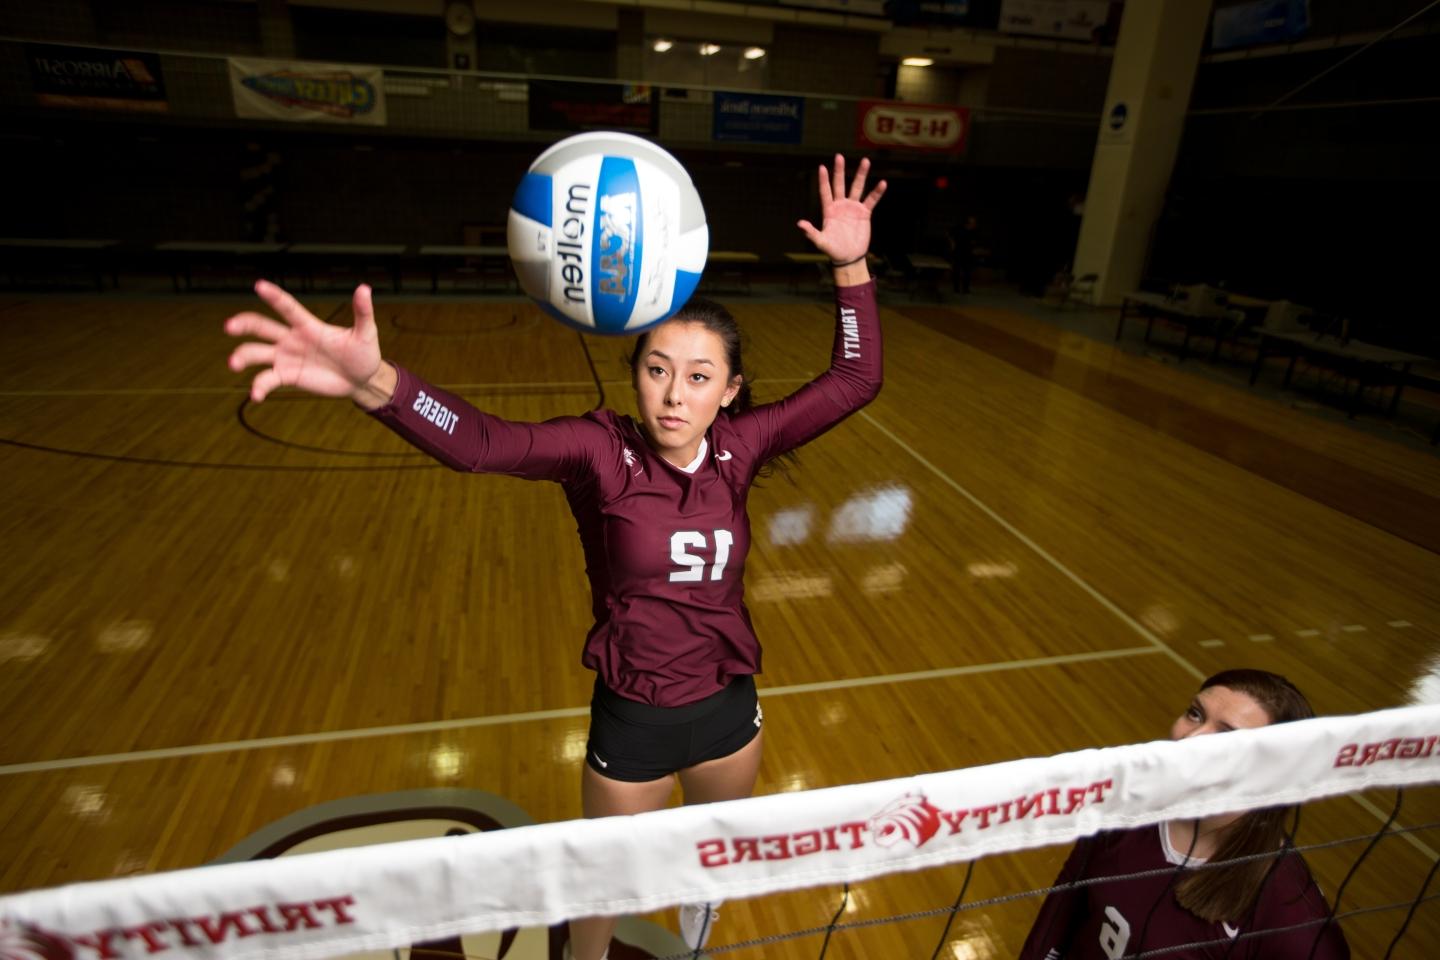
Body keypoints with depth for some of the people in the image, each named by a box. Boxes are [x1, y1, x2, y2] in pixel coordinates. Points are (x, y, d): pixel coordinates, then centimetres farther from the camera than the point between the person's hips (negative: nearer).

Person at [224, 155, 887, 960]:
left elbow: (855, 383, -11)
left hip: (728, 709, 4)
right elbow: (480, 444, -37)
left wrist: (852, 267, -20)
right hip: (631, 720, -3)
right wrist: (375, 381, -54)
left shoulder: (738, 447, -12)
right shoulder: (602, 451, -21)